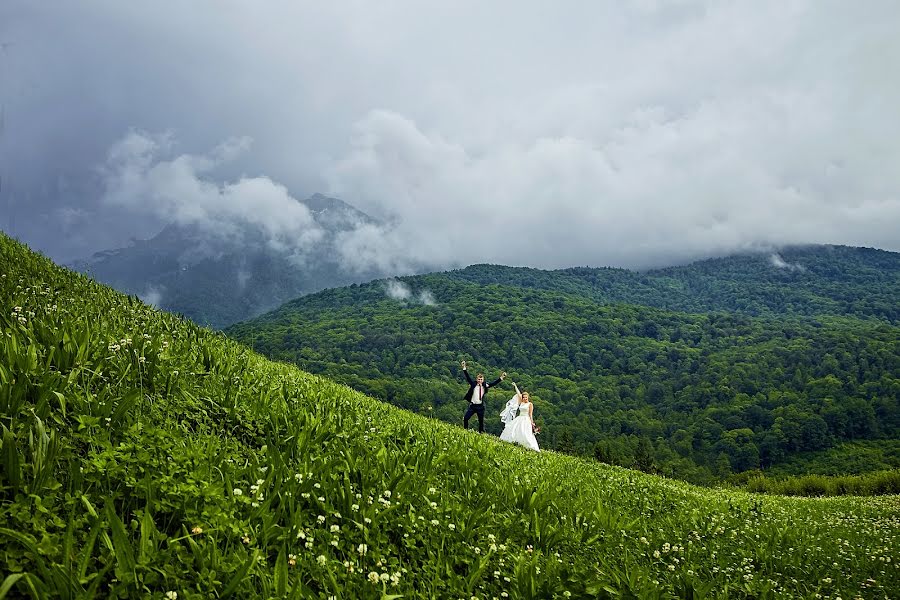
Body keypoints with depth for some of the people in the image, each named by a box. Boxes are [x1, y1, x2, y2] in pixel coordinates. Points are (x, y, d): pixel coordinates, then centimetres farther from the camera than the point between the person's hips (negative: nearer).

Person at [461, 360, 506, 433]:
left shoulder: (485, 386, 3)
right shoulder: (473, 384, -1)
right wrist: (464, 368, -15)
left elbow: (493, 383, 2)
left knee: (481, 421, 6)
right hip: (472, 405, -1)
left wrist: (501, 378, -7)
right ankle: (465, 430, 9)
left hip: (480, 406, 1)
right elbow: (467, 377, -6)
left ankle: (481, 432, 17)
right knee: (465, 418, -7)